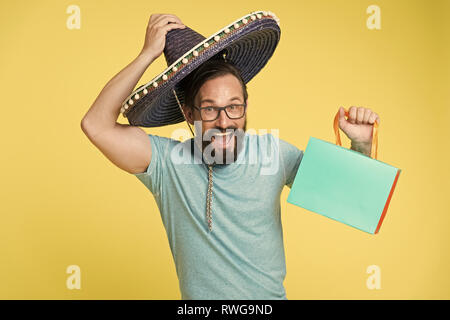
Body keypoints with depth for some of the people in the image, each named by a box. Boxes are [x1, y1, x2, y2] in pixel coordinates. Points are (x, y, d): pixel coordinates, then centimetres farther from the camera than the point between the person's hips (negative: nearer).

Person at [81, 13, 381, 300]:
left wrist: (361, 144, -9)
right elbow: (97, 125, -20)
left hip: (272, 295, 2)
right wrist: (148, 53, -18)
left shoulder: (272, 150, -2)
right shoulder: (168, 161, -9)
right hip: (198, 302, -1)